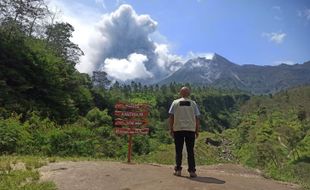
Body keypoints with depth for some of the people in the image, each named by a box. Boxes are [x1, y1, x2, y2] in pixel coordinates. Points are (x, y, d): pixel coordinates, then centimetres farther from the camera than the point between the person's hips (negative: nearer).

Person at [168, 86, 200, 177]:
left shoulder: (175, 103, 4)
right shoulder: (193, 103, 5)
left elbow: (171, 117, 0)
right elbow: (197, 118, 2)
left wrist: (171, 129, 6)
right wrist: (197, 131, 8)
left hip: (178, 129, 0)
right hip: (190, 129, 0)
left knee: (178, 150, 8)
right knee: (190, 151, 5)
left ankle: (178, 170, 12)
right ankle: (192, 171, 6)